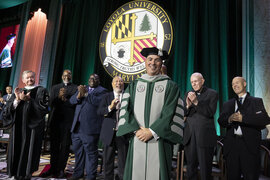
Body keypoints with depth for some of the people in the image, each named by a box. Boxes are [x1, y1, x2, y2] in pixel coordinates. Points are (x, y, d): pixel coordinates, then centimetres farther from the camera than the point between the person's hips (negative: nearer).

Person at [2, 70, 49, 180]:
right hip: (18, 127, 4)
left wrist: (28, 100, -18)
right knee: (17, 149, 7)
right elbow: (8, 108, 4)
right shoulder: (18, 92, 14)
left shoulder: (41, 91, 2)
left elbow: (43, 107, -11)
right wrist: (17, 99, -13)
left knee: (29, 150, 0)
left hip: (33, 126, -4)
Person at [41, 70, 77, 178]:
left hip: (68, 120, -3)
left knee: (65, 146, 4)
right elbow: (51, 103, 2)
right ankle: (53, 168, 24)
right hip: (55, 120, 3)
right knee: (54, 145, 11)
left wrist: (63, 99, -11)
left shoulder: (76, 88, 3)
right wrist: (59, 97, -14)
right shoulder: (55, 88, 14)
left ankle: (60, 169, 16)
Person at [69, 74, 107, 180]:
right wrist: (79, 95, -11)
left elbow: (99, 102, -17)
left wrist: (85, 94, -16)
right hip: (77, 126, 6)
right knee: (77, 150, 16)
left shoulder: (101, 91, 2)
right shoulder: (82, 89, 19)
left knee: (90, 151, 1)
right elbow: (72, 100, 9)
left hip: (90, 127, -6)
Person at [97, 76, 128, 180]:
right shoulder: (107, 96, 7)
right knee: (107, 160, 13)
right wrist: (110, 107, -22)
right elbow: (99, 111, -6)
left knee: (123, 161, 8)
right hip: (109, 133, 2)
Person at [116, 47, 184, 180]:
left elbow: (170, 113, -4)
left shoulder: (170, 86, 5)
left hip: (159, 141, -2)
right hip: (136, 140, 2)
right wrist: (136, 129, -9)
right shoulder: (133, 85, 13)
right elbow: (126, 109, 4)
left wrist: (152, 131, -11)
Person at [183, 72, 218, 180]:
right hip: (189, 135, 4)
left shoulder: (212, 94, 1)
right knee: (190, 166, 12)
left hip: (205, 136, -3)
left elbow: (211, 112, -10)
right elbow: (183, 114, 8)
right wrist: (188, 105, -12)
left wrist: (196, 102, -20)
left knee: (205, 167, 6)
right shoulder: (188, 94, 12)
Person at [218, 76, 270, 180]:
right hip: (232, 145, 3)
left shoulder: (256, 101, 9)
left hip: (250, 145, -2)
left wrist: (243, 118, -17)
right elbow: (221, 121, 5)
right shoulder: (227, 104, 16)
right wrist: (229, 119, -17)